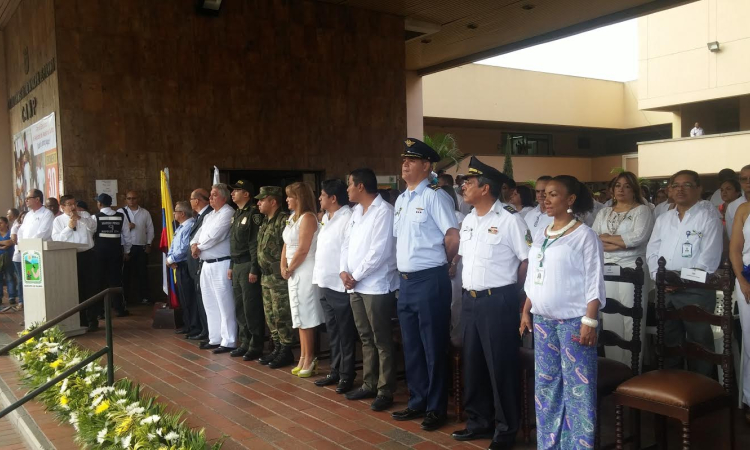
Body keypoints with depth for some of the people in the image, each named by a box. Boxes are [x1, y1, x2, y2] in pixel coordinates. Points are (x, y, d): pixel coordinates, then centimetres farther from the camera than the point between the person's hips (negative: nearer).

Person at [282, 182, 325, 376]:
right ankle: (303, 358, 20)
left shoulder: (307, 217, -14)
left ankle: (310, 360, 6)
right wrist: (283, 267, 1)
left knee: (306, 318, -3)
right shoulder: (292, 217, 13)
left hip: (305, 272, -9)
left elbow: (303, 250, -19)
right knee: (301, 317, 12)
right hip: (294, 273, 9)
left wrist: (290, 269, -8)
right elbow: (287, 244, 15)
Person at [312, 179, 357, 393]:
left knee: (345, 333, 2)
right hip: (325, 283, 9)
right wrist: (318, 275, 15)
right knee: (332, 332, 16)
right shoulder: (326, 218, 15)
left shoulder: (347, 218, -14)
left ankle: (346, 375, 11)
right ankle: (335, 371, 27)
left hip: (340, 285, -9)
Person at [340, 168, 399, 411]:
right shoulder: (356, 212, 16)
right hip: (355, 286, 8)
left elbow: (379, 251, -18)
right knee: (366, 338, 15)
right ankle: (369, 384, 25)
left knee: (382, 341, -1)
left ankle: (385, 391, 7)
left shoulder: (384, 211, -11)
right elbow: (346, 243, 16)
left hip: (376, 285, -8)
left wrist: (356, 276, -12)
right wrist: (344, 271, 0)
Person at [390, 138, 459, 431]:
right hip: (406, 281, 8)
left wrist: (438, 264, -1)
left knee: (434, 348, 3)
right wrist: (404, 263, 12)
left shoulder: (434, 196, -11)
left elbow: (453, 236, -15)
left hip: (429, 281, -8)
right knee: (412, 347, 15)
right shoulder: (400, 200, 13)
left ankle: (436, 408, 15)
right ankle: (417, 402, 29)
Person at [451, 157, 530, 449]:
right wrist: (469, 285, 11)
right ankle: (479, 421, 30)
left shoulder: (509, 219, -12)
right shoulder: (467, 221, 11)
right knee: (473, 364, 15)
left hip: (498, 301, -7)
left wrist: (507, 284, -2)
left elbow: (527, 260, -11)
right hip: (470, 300, 8)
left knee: (501, 366, 2)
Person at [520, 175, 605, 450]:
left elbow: (594, 282, -11)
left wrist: (590, 320, -17)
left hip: (573, 320, -7)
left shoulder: (584, 235, -7)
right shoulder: (542, 235, 12)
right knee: (545, 383, 12)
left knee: (577, 386, -2)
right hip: (543, 319, 7)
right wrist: (526, 311, 13)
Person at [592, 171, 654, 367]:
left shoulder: (642, 210, 2)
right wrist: (621, 243, -8)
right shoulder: (604, 213, 16)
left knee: (631, 319, -4)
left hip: (632, 269, -4)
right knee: (610, 319, 4)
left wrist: (607, 238, -3)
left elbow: (638, 238, -13)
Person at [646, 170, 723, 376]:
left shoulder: (708, 217, -3)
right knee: (669, 342, 14)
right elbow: (652, 251, 11)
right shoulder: (663, 219, 14)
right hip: (665, 290, 6)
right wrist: (660, 277, -4)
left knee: (699, 345, 2)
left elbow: (710, 257, -12)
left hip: (696, 290, -5)